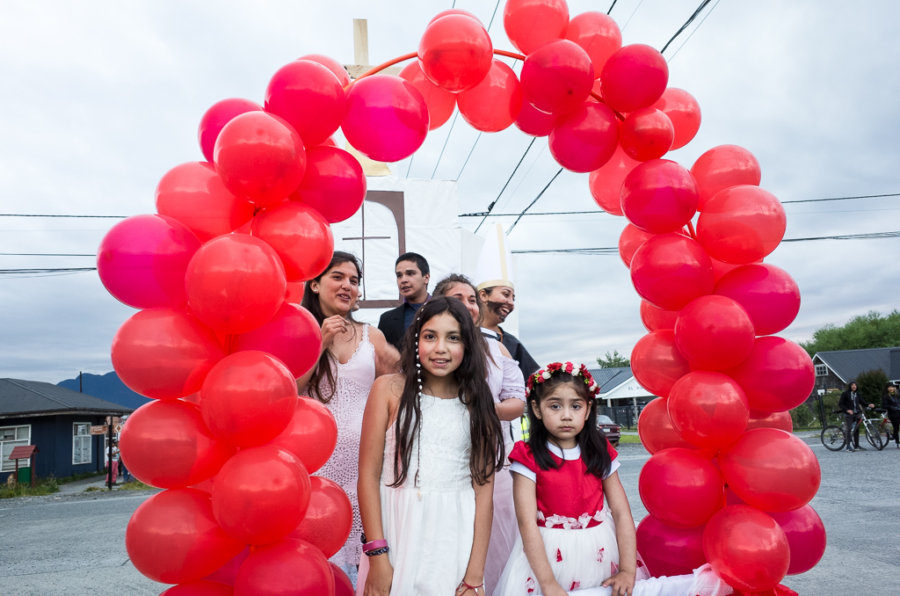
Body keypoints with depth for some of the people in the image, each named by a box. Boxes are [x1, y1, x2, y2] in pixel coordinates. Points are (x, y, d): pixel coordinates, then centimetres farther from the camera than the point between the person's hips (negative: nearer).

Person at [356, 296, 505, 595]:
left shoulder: (477, 401, 3)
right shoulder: (389, 389, -1)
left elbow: (483, 489, -1)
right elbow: (368, 474, -5)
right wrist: (377, 556, -11)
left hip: (455, 535, 1)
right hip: (397, 531, -1)